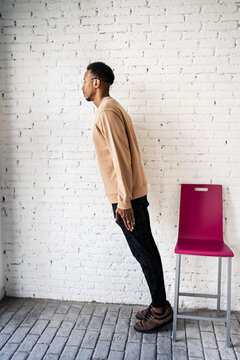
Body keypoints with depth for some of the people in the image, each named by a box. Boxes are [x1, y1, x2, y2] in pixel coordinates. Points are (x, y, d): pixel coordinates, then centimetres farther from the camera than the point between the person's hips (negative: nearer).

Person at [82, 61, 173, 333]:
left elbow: (120, 158, -22)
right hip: (133, 194, 10)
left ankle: (160, 310, 17)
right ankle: (159, 305, 28)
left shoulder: (106, 112, -15)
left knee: (143, 251, 1)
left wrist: (124, 202, -22)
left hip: (126, 197, -10)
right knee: (145, 250, 15)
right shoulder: (112, 108, 17)